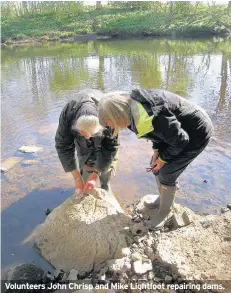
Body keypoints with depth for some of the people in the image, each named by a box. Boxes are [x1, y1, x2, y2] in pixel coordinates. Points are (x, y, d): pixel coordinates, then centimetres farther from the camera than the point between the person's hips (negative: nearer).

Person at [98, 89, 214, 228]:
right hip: (179, 129, 9)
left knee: (167, 173, -5)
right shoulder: (132, 104, -9)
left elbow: (180, 140, -26)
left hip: (197, 134, -9)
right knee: (156, 166, 12)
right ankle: (164, 199, 35)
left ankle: (164, 211, 18)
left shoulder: (148, 119, -38)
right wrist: (157, 150, -2)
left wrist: (163, 158, -11)